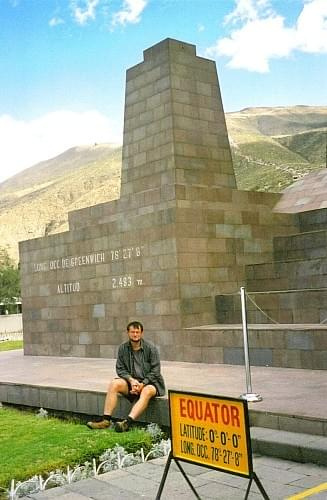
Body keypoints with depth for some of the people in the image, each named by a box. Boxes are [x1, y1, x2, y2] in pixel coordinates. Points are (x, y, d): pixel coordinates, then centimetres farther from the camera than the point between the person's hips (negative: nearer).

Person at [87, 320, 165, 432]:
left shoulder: (151, 348, -6)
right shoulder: (123, 348, 4)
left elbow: (155, 371, -8)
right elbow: (120, 369, 3)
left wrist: (142, 384, -18)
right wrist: (131, 380, -15)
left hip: (149, 382, -3)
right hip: (131, 381, 4)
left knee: (147, 391, -36)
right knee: (114, 384, -23)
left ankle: (127, 422, -51)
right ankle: (106, 420, -27)